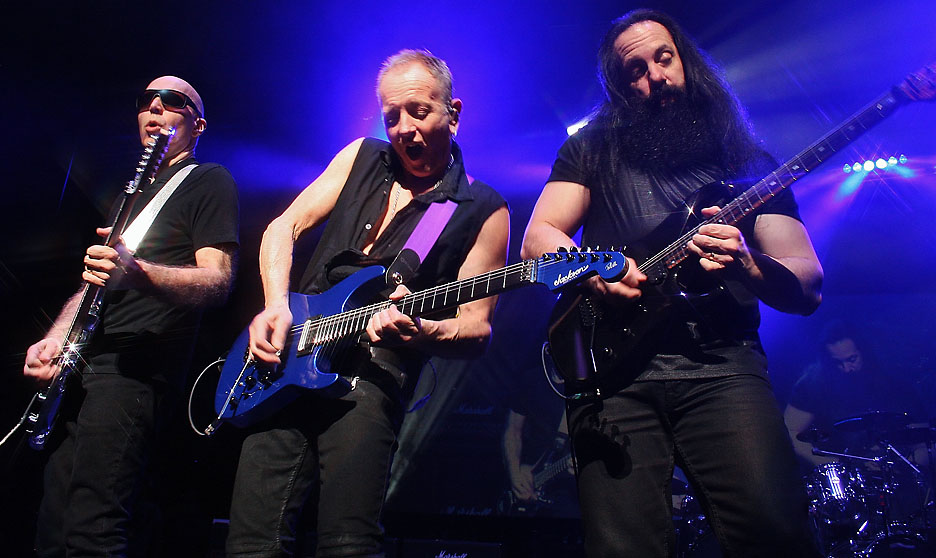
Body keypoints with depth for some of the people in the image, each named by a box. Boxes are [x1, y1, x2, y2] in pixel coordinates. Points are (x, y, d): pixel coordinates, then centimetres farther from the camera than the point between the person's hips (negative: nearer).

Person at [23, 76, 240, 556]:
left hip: (138, 367, -8)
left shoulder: (209, 181, 2)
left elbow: (218, 282, -11)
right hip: (84, 364, 9)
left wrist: (137, 273, -29)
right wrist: (55, 338, 9)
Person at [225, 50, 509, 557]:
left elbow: (477, 328, -1)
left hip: (374, 373, -3)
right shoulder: (362, 157, 16)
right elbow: (284, 226, 12)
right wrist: (276, 306, -5)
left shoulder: (483, 211, 3)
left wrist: (420, 332, -23)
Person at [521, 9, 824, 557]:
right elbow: (538, 239, 8)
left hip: (721, 367, 1)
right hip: (614, 371, 0)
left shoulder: (747, 159, 17)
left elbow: (809, 287, 11)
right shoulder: (593, 148, 18)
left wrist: (747, 265, -11)